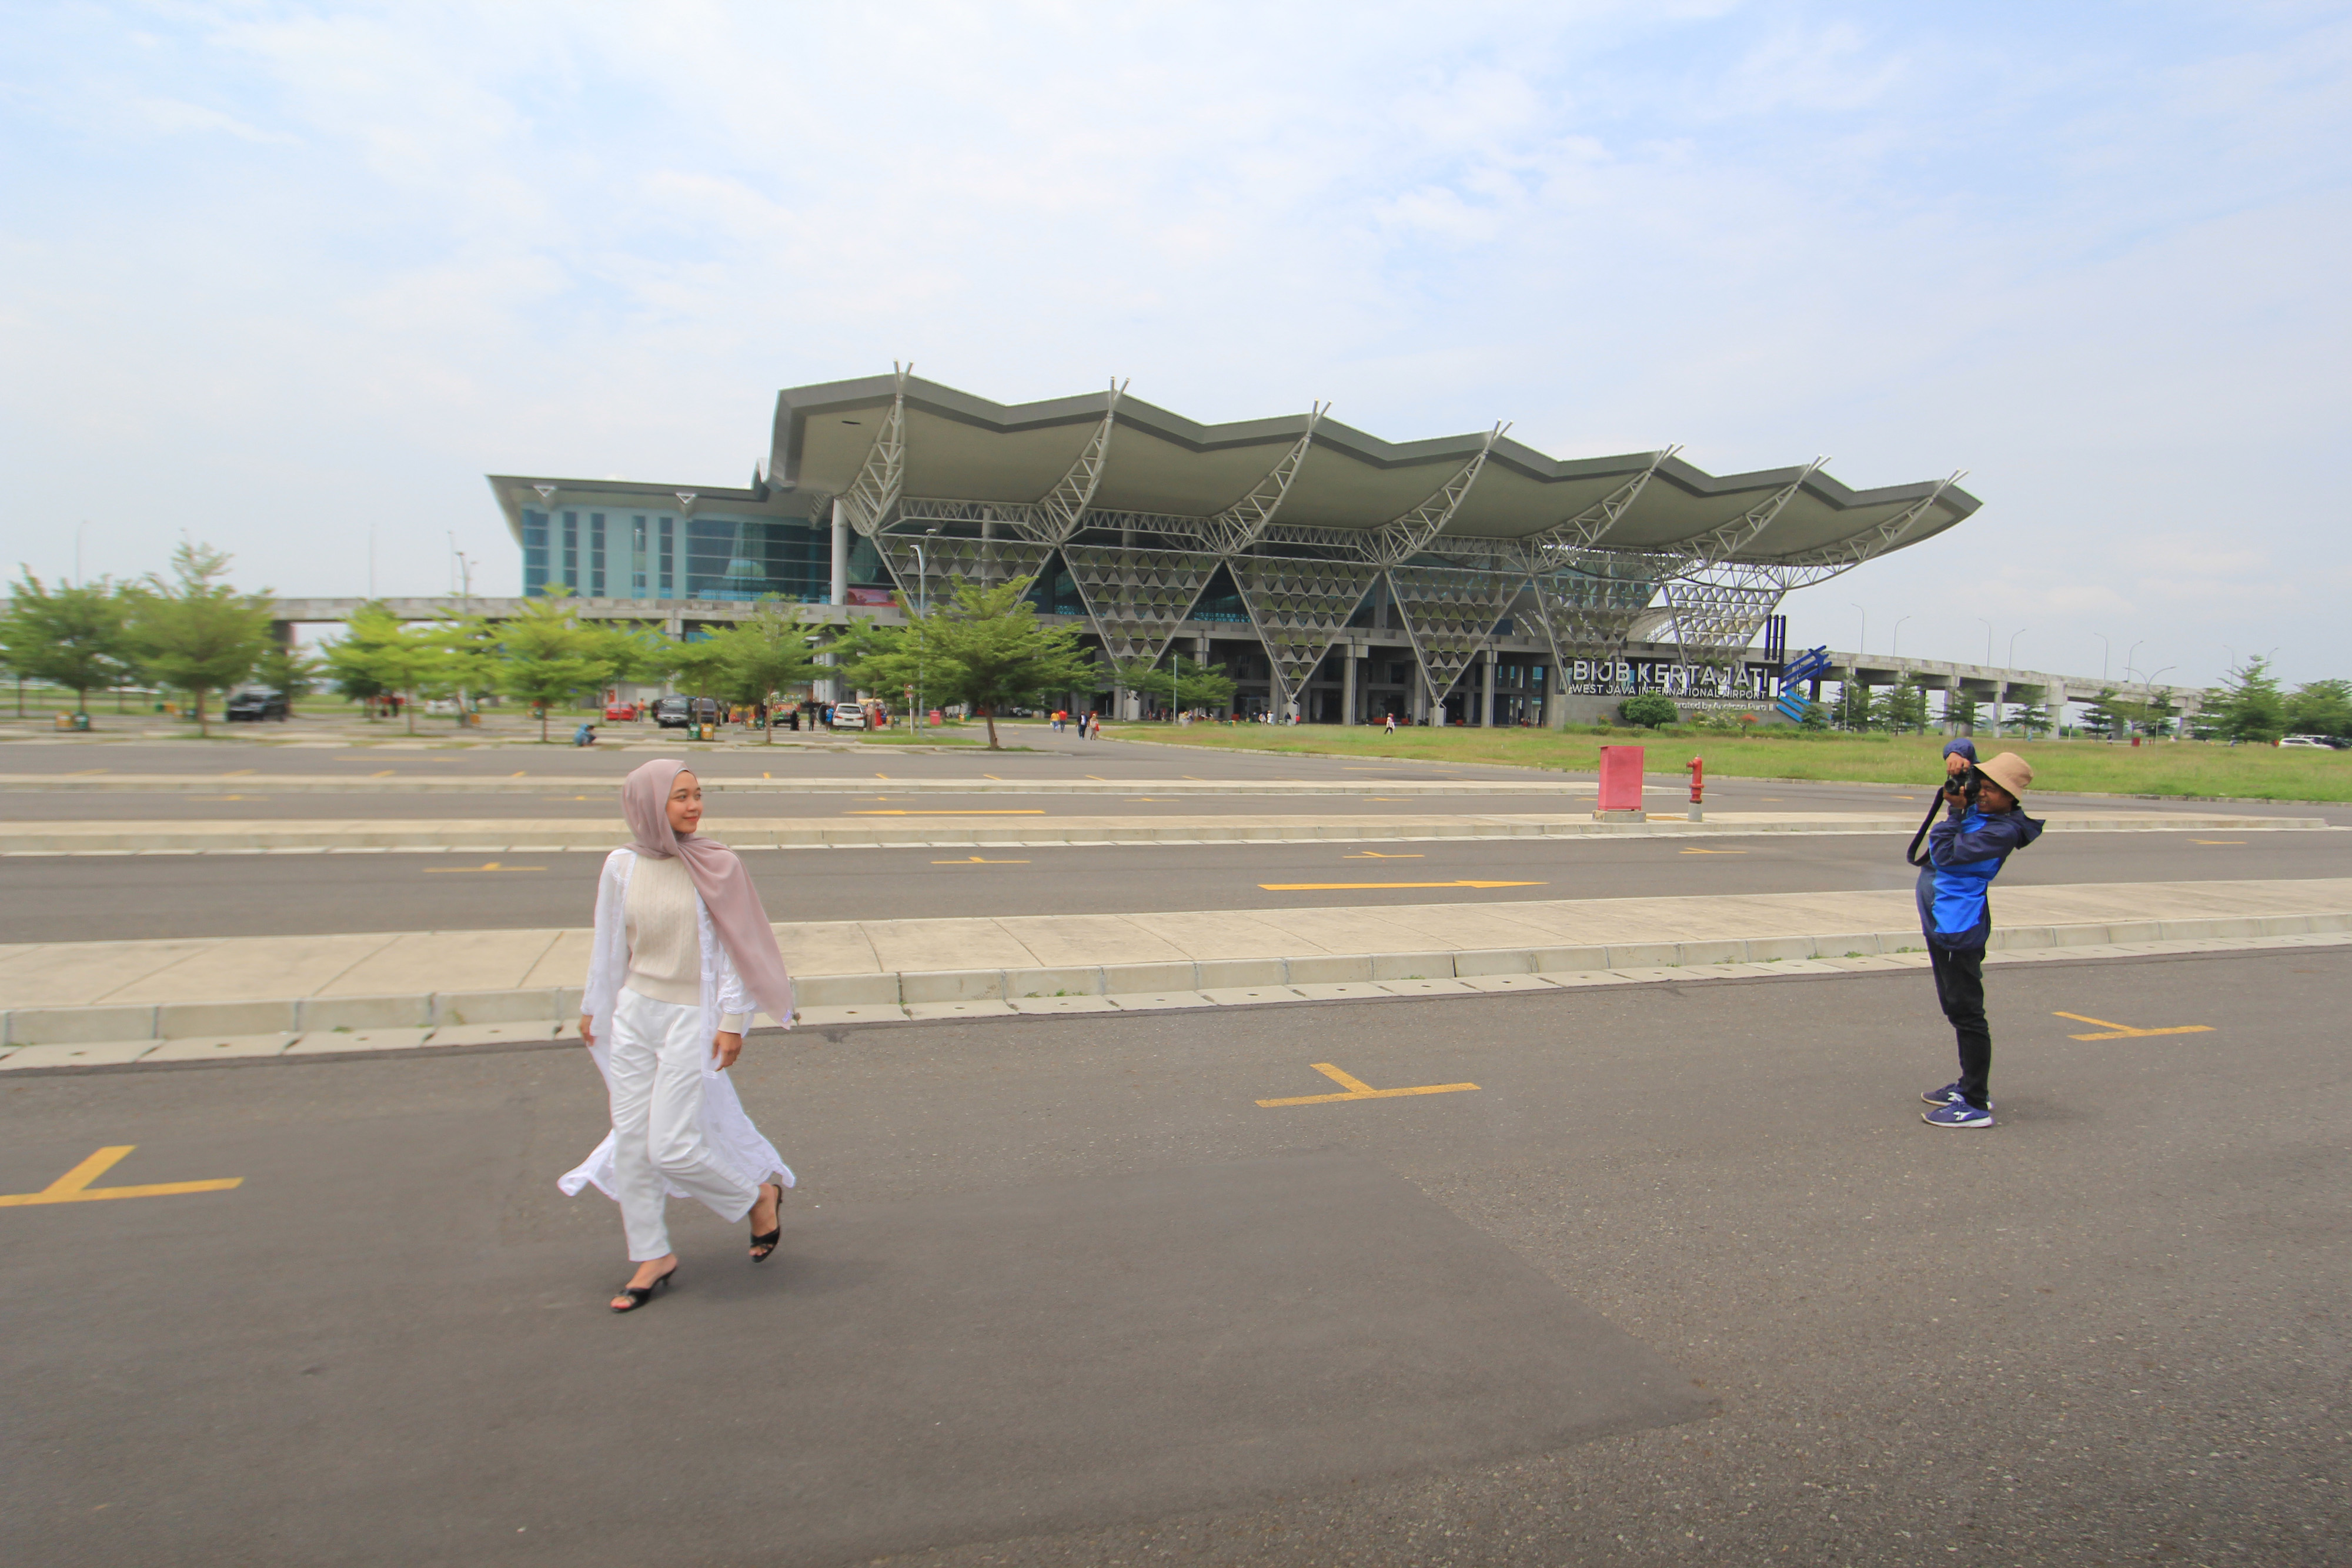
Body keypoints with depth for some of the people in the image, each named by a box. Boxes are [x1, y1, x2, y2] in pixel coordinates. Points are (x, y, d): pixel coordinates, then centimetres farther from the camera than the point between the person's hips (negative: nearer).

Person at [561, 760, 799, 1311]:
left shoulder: (717, 867, -9)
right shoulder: (621, 866, 0)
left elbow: (736, 947, -6)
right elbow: (609, 946, 12)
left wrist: (733, 1021, -8)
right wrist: (593, 1008, 18)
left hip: (691, 1017, -4)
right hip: (634, 1013, 4)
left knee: (673, 1147, -5)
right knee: (632, 1140, 7)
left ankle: (760, 1194, 22)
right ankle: (653, 1257, 23)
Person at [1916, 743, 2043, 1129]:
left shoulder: (2003, 831, -20)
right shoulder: (1976, 801, 5)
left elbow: (1946, 854, -25)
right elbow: (1964, 749, 15)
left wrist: (1954, 811, -16)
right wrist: (1956, 755, -8)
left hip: (1958, 926, -10)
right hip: (1942, 920, 10)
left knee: (1966, 1013, -6)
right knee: (1957, 1009, 20)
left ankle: (1976, 1105, -2)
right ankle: (1970, 1085, 32)